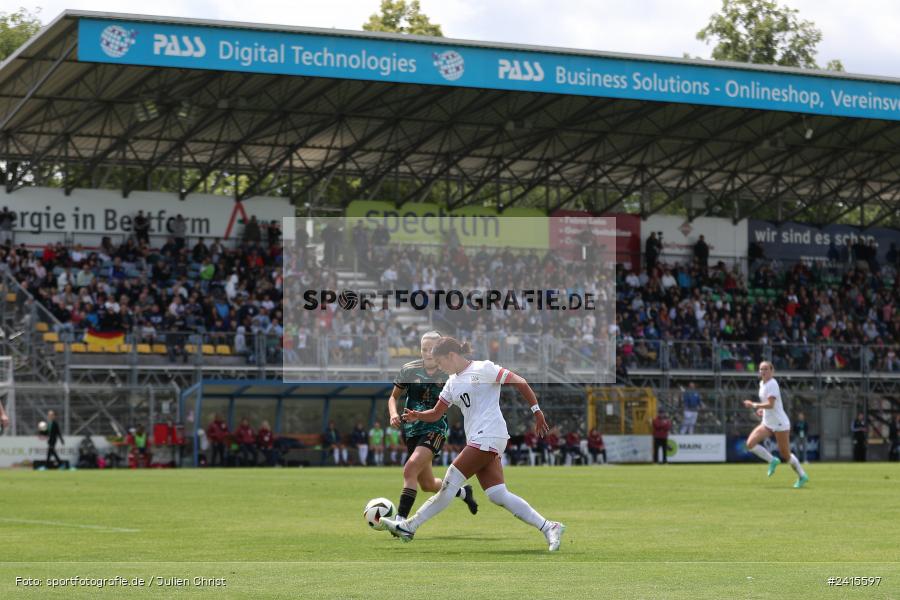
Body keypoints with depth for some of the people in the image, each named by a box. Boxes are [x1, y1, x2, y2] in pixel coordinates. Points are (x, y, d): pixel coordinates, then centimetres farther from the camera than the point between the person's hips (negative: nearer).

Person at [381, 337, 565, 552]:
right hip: (477, 441, 9)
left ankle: (409, 526, -4)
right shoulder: (452, 383, 20)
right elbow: (436, 414, 20)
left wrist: (537, 411, -9)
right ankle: (548, 527, 1)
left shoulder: (482, 369, -4)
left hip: (489, 436, -9)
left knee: (450, 483, -8)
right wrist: (417, 416, -1)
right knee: (498, 495, -1)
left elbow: (521, 383, -4)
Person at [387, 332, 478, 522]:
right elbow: (394, 397, 8)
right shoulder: (408, 370, -3)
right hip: (412, 430, 4)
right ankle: (463, 492, 45)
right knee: (427, 485, 14)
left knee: (410, 469, -27)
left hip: (436, 429, -4)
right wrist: (394, 414, -11)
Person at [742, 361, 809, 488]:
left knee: (785, 453, -1)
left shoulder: (772, 384, -17)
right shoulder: (762, 383, 10)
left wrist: (754, 405, -20)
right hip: (767, 423, 8)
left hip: (780, 424, -8)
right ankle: (772, 461, 4)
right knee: (750, 444, -10)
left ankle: (802, 476, 17)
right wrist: (762, 409, 9)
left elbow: (770, 404, -27)